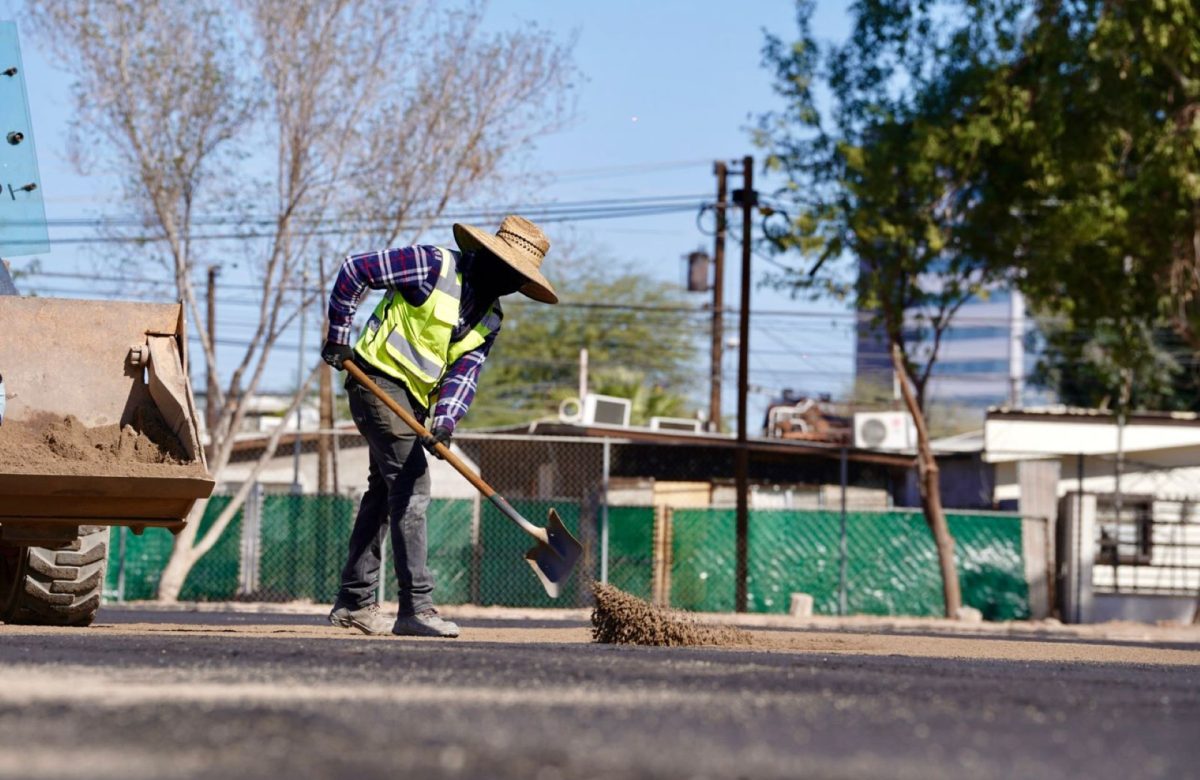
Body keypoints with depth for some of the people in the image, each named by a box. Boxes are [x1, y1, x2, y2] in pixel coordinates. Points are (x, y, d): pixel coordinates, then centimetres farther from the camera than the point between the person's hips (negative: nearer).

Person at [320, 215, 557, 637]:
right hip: (379, 380, -9)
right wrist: (338, 337, -12)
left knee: (384, 492, 13)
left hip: (412, 399, 9)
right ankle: (416, 607, -18)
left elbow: (465, 372, -3)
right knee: (411, 487, -15)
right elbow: (354, 270, -13)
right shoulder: (433, 265, -16)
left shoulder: (489, 317, 7)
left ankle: (354, 602, 21)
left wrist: (446, 420, -21)